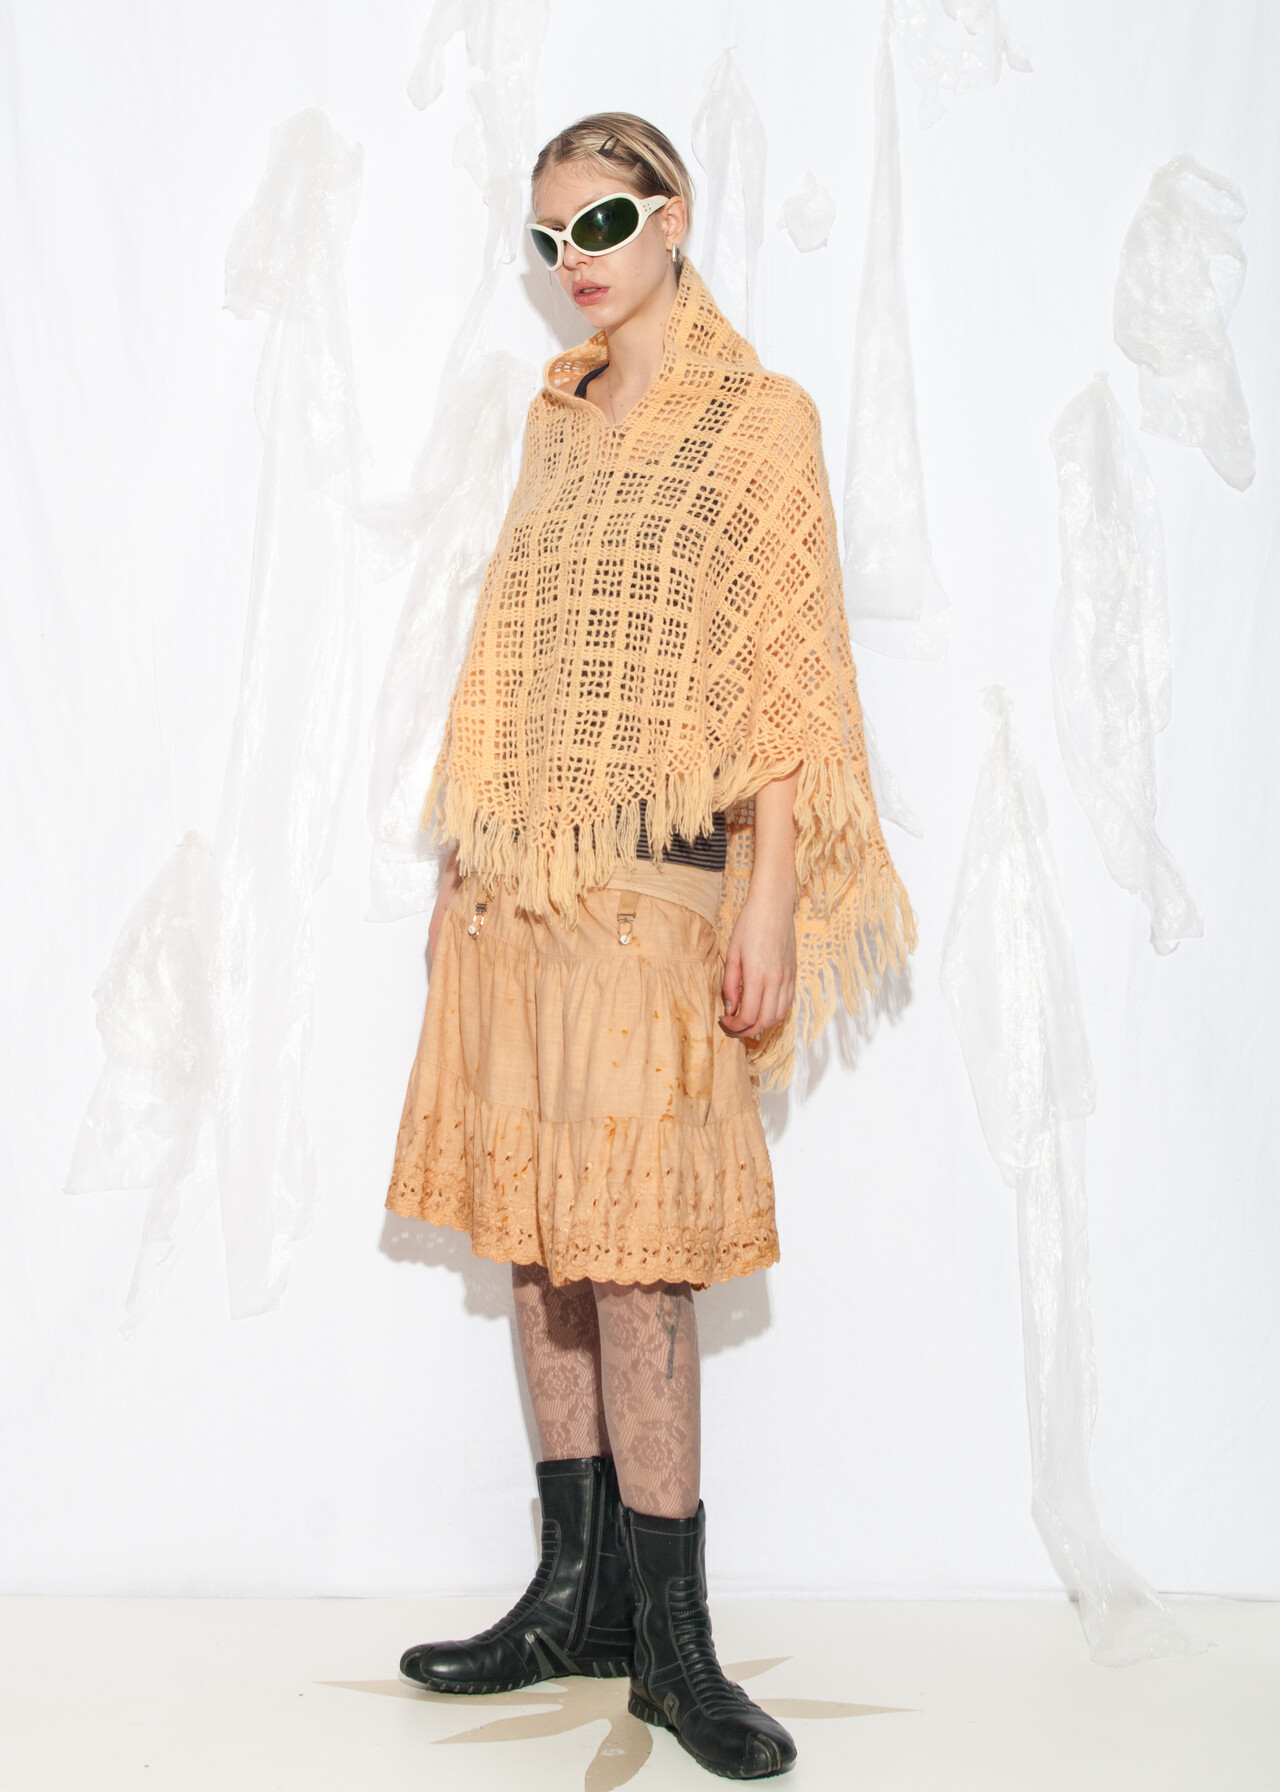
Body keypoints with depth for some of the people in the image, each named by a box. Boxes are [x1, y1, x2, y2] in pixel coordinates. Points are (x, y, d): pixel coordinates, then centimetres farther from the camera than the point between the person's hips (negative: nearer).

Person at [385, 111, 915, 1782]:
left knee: (630, 1241, -8)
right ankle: (579, 1593, 19)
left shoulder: (762, 417, 0)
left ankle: (672, 1640, 4)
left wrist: (770, 898, -13)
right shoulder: (557, 421, 17)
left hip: (658, 879, -6)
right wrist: (465, 861, 14)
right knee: (537, 1228, 8)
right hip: (519, 877, 6)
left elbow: (791, 673, -6)